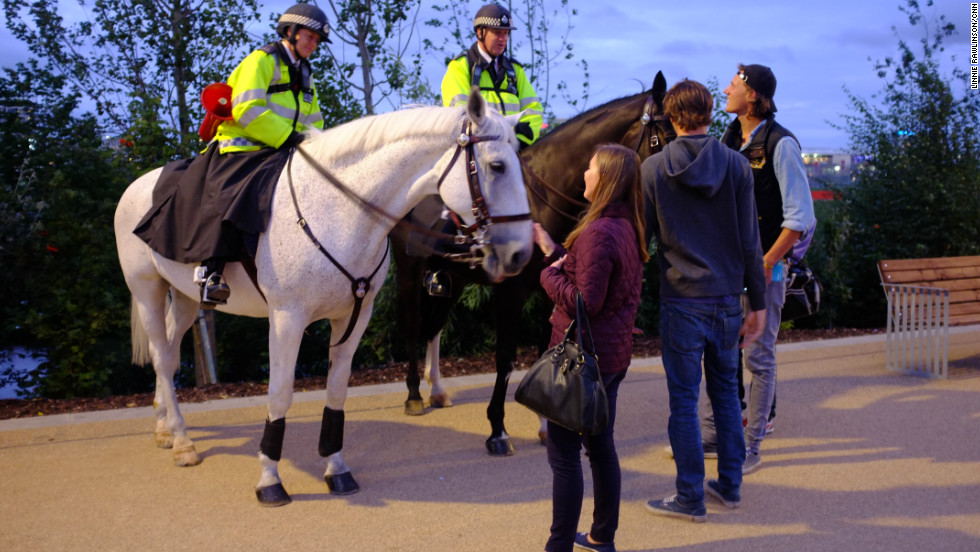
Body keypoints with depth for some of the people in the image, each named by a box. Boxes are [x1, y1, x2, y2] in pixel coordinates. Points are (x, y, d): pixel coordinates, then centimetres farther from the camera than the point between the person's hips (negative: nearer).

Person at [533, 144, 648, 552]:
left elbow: (584, 302, -23)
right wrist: (552, 250, 12)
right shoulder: (626, 228, 7)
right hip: (614, 354, 10)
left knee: (563, 455, 1)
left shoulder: (598, 232, -22)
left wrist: (549, 274, -8)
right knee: (601, 447, 19)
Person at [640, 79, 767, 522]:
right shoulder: (737, 166, 0)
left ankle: (690, 498, 12)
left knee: (684, 399, 5)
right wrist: (758, 302, 7)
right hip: (727, 298, 3)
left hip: (681, 301, -3)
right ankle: (729, 485, 27)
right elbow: (749, 241, 1)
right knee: (725, 391, 17)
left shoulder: (653, 168, -5)